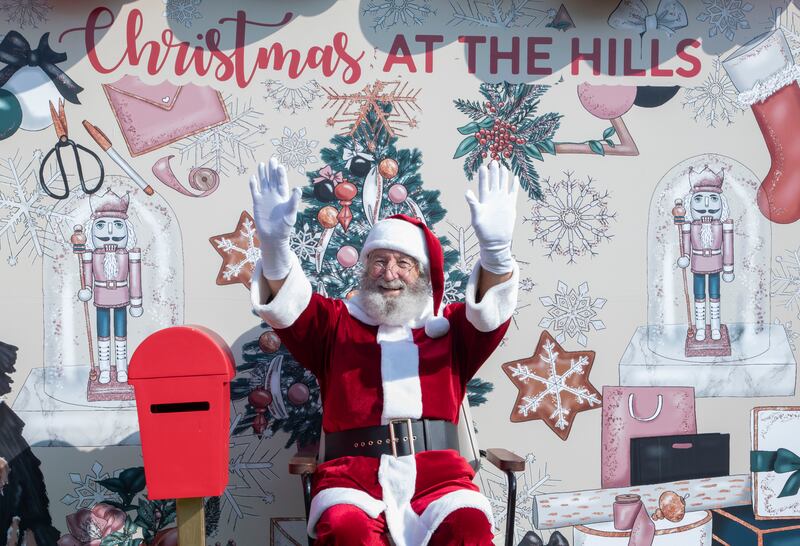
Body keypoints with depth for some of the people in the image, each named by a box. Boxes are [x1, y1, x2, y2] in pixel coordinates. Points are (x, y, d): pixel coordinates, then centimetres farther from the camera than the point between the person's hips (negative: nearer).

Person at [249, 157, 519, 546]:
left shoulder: (448, 328, 20)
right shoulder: (336, 324, 20)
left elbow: (491, 312, 1)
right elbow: (286, 307, 3)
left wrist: (495, 246, -20)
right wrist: (274, 245, -18)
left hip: (436, 473, 1)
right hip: (353, 474, 0)